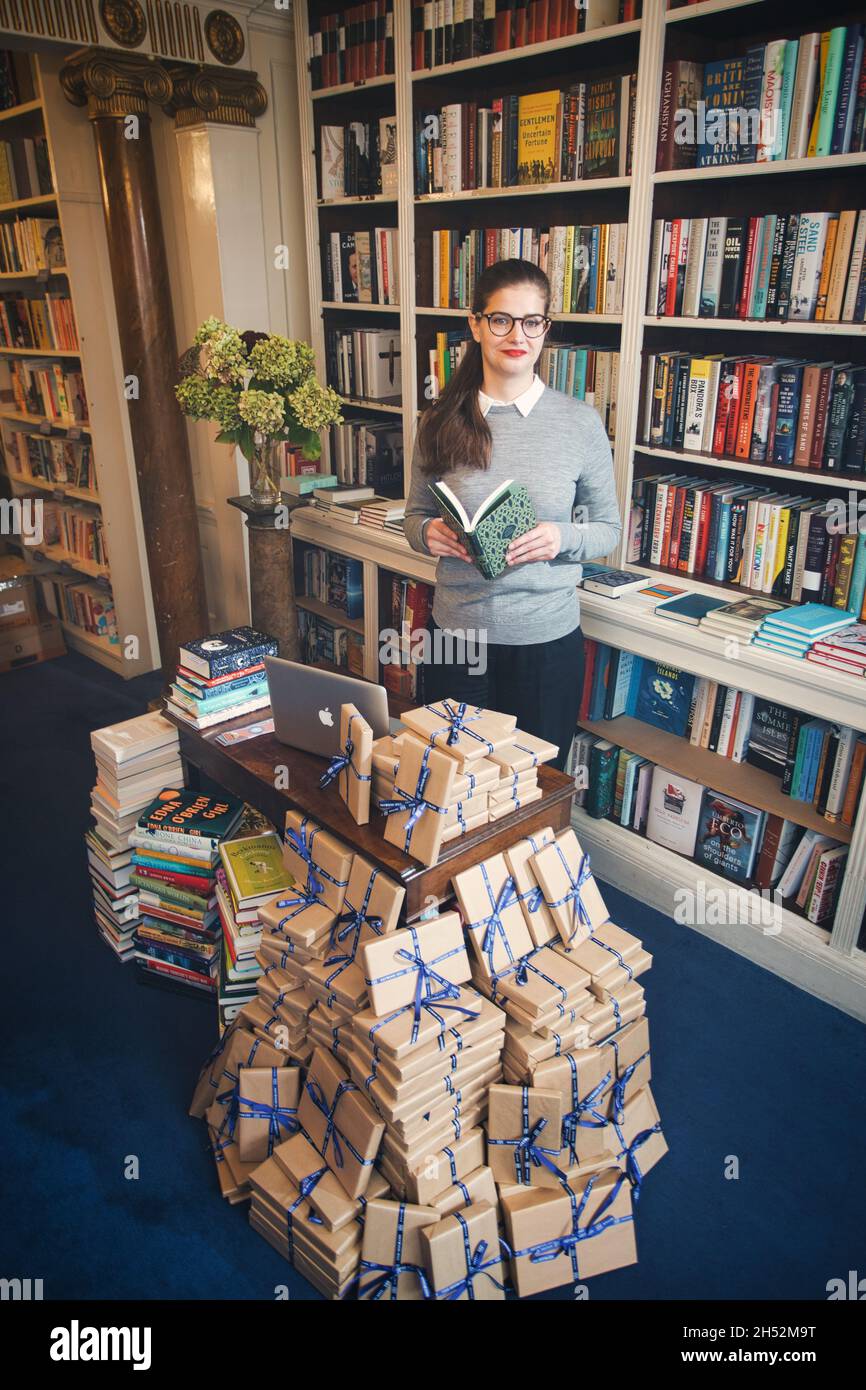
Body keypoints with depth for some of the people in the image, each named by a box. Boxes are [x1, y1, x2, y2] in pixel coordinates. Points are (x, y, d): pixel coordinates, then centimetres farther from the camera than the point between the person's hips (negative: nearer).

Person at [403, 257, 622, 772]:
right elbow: (415, 514, 9)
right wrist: (428, 532, -14)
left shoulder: (581, 422, -4)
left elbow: (608, 529, 3)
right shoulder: (441, 421, 0)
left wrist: (561, 537, -18)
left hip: (547, 637, -1)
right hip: (457, 632, 1)